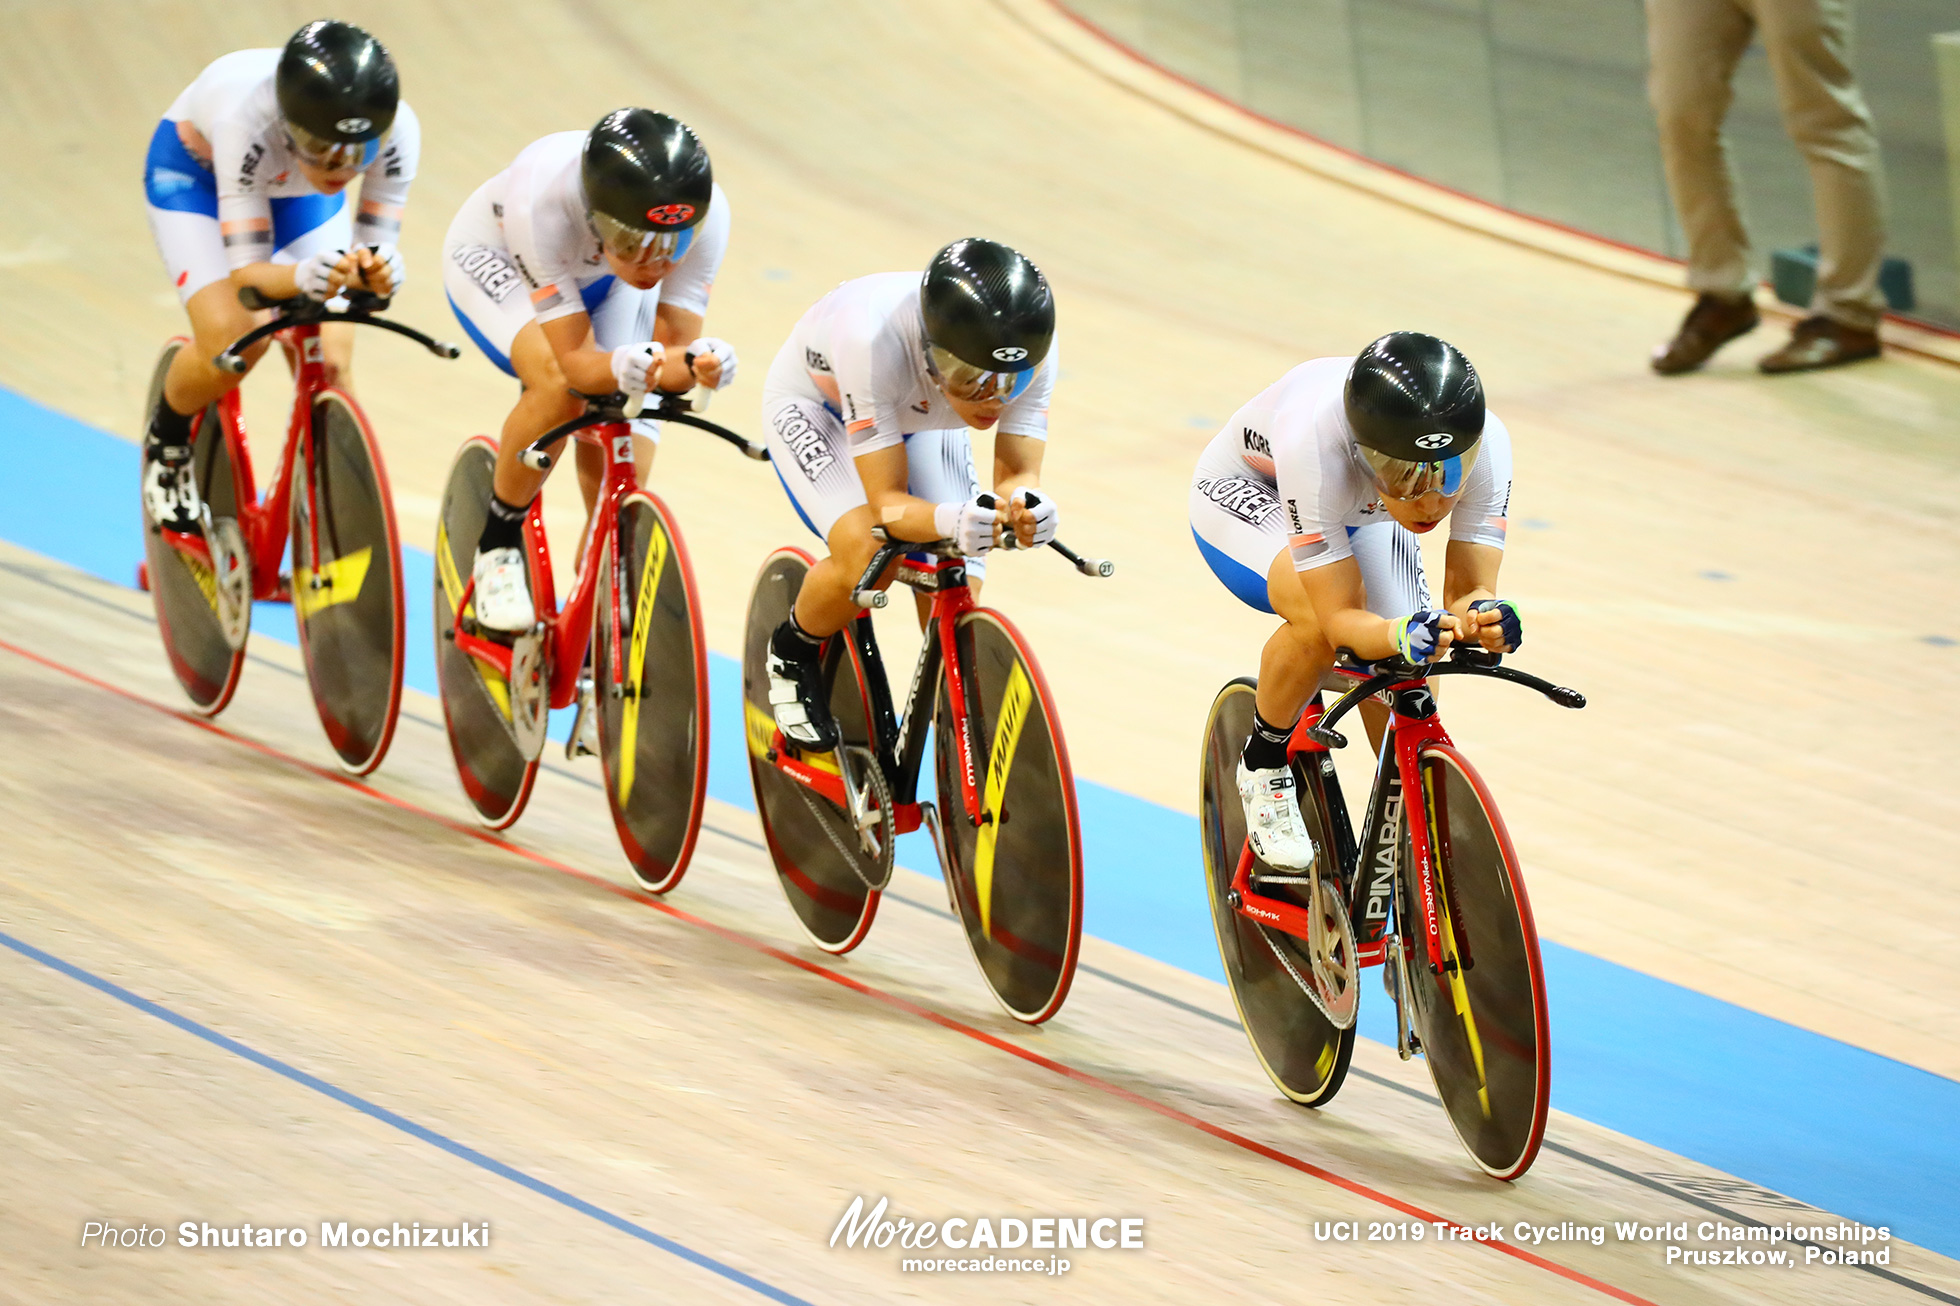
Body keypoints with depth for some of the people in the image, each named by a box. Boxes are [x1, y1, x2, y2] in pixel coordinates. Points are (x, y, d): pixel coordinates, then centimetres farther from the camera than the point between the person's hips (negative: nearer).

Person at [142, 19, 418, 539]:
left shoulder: (395, 129, -35)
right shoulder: (248, 121, -44)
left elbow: (376, 246, -26)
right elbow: (246, 269, -41)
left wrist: (378, 272, -51)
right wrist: (304, 277, -63)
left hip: (296, 187, 3)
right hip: (195, 168, -3)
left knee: (329, 364, -13)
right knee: (234, 340, -24)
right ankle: (167, 440, 7)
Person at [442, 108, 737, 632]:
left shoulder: (704, 212, -35)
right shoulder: (542, 200, -44)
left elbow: (675, 343, -29)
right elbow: (575, 359, -41)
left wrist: (695, 363, -53)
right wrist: (623, 367, -63)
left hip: (601, 277, 3)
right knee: (559, 388, -34)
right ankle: (498, 548, -11)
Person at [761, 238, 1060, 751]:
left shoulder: (1030, 352, -33)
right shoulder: (875, 342, -45)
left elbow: (1017, 472, -27)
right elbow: (887, 501, -41)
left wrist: (1021, 504, -52)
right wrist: (949, 521, -62)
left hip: (921, 419, 4)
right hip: (815, 407, -4)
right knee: (868, 556, -30)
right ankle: (793, 654, 1)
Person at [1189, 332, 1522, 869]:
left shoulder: (1486, 445, -35)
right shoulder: (1316, 446, -46)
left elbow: (1469, 590, -29)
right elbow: (1339, 618, -43)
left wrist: (1483, 617, -53)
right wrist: (1401, 634, -64)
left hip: (1362, 515, 5)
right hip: (1245, 493, -5)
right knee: (1319, 620, -34)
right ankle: (1264, 766, -8)